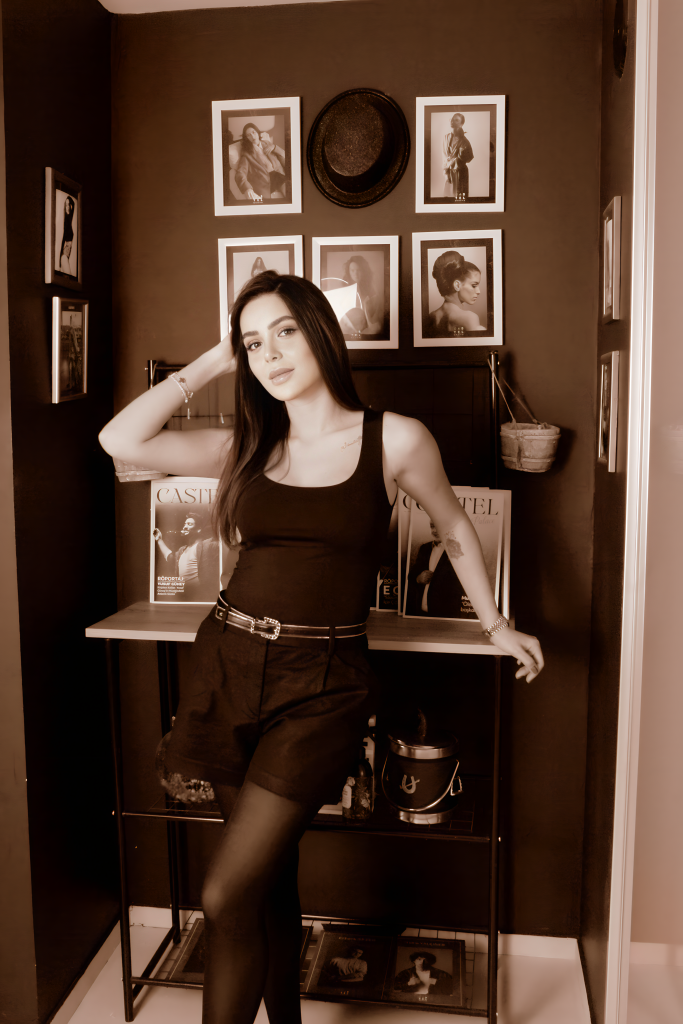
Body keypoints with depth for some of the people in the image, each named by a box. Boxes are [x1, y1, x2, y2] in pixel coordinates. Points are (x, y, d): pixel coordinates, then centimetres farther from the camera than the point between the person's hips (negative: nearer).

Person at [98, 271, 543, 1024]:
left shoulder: (395, 440, -3)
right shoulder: (248, 447, 7)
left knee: (227, 897, -6)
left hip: (320, 684, -4)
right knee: (270, 878, 16)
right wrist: (209, 364, 3)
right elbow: (121, 440, -3)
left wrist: (497, 627, 20)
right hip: (227, 666, 4)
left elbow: (455, 530, 12)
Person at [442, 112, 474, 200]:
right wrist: (445, 171, 3)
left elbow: (470, 157, -4)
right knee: (450, 195, 5)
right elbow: (445, 156, 12)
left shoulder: (464, 140, -9)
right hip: (449, 171, 5)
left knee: (460, 196, -5)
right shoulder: (447, 137, 8)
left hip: (460, 172, -5)